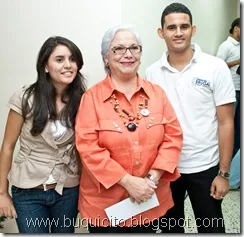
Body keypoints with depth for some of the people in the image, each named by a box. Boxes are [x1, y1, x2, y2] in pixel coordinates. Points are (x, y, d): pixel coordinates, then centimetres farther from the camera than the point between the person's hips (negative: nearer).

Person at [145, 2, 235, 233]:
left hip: (204, 167, -2)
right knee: (171, 228, 20)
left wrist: (223, 173, -9)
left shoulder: (216, 68, -8)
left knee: (211, 228, 13)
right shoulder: (152, 72, -2)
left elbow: (226, 123, -7)